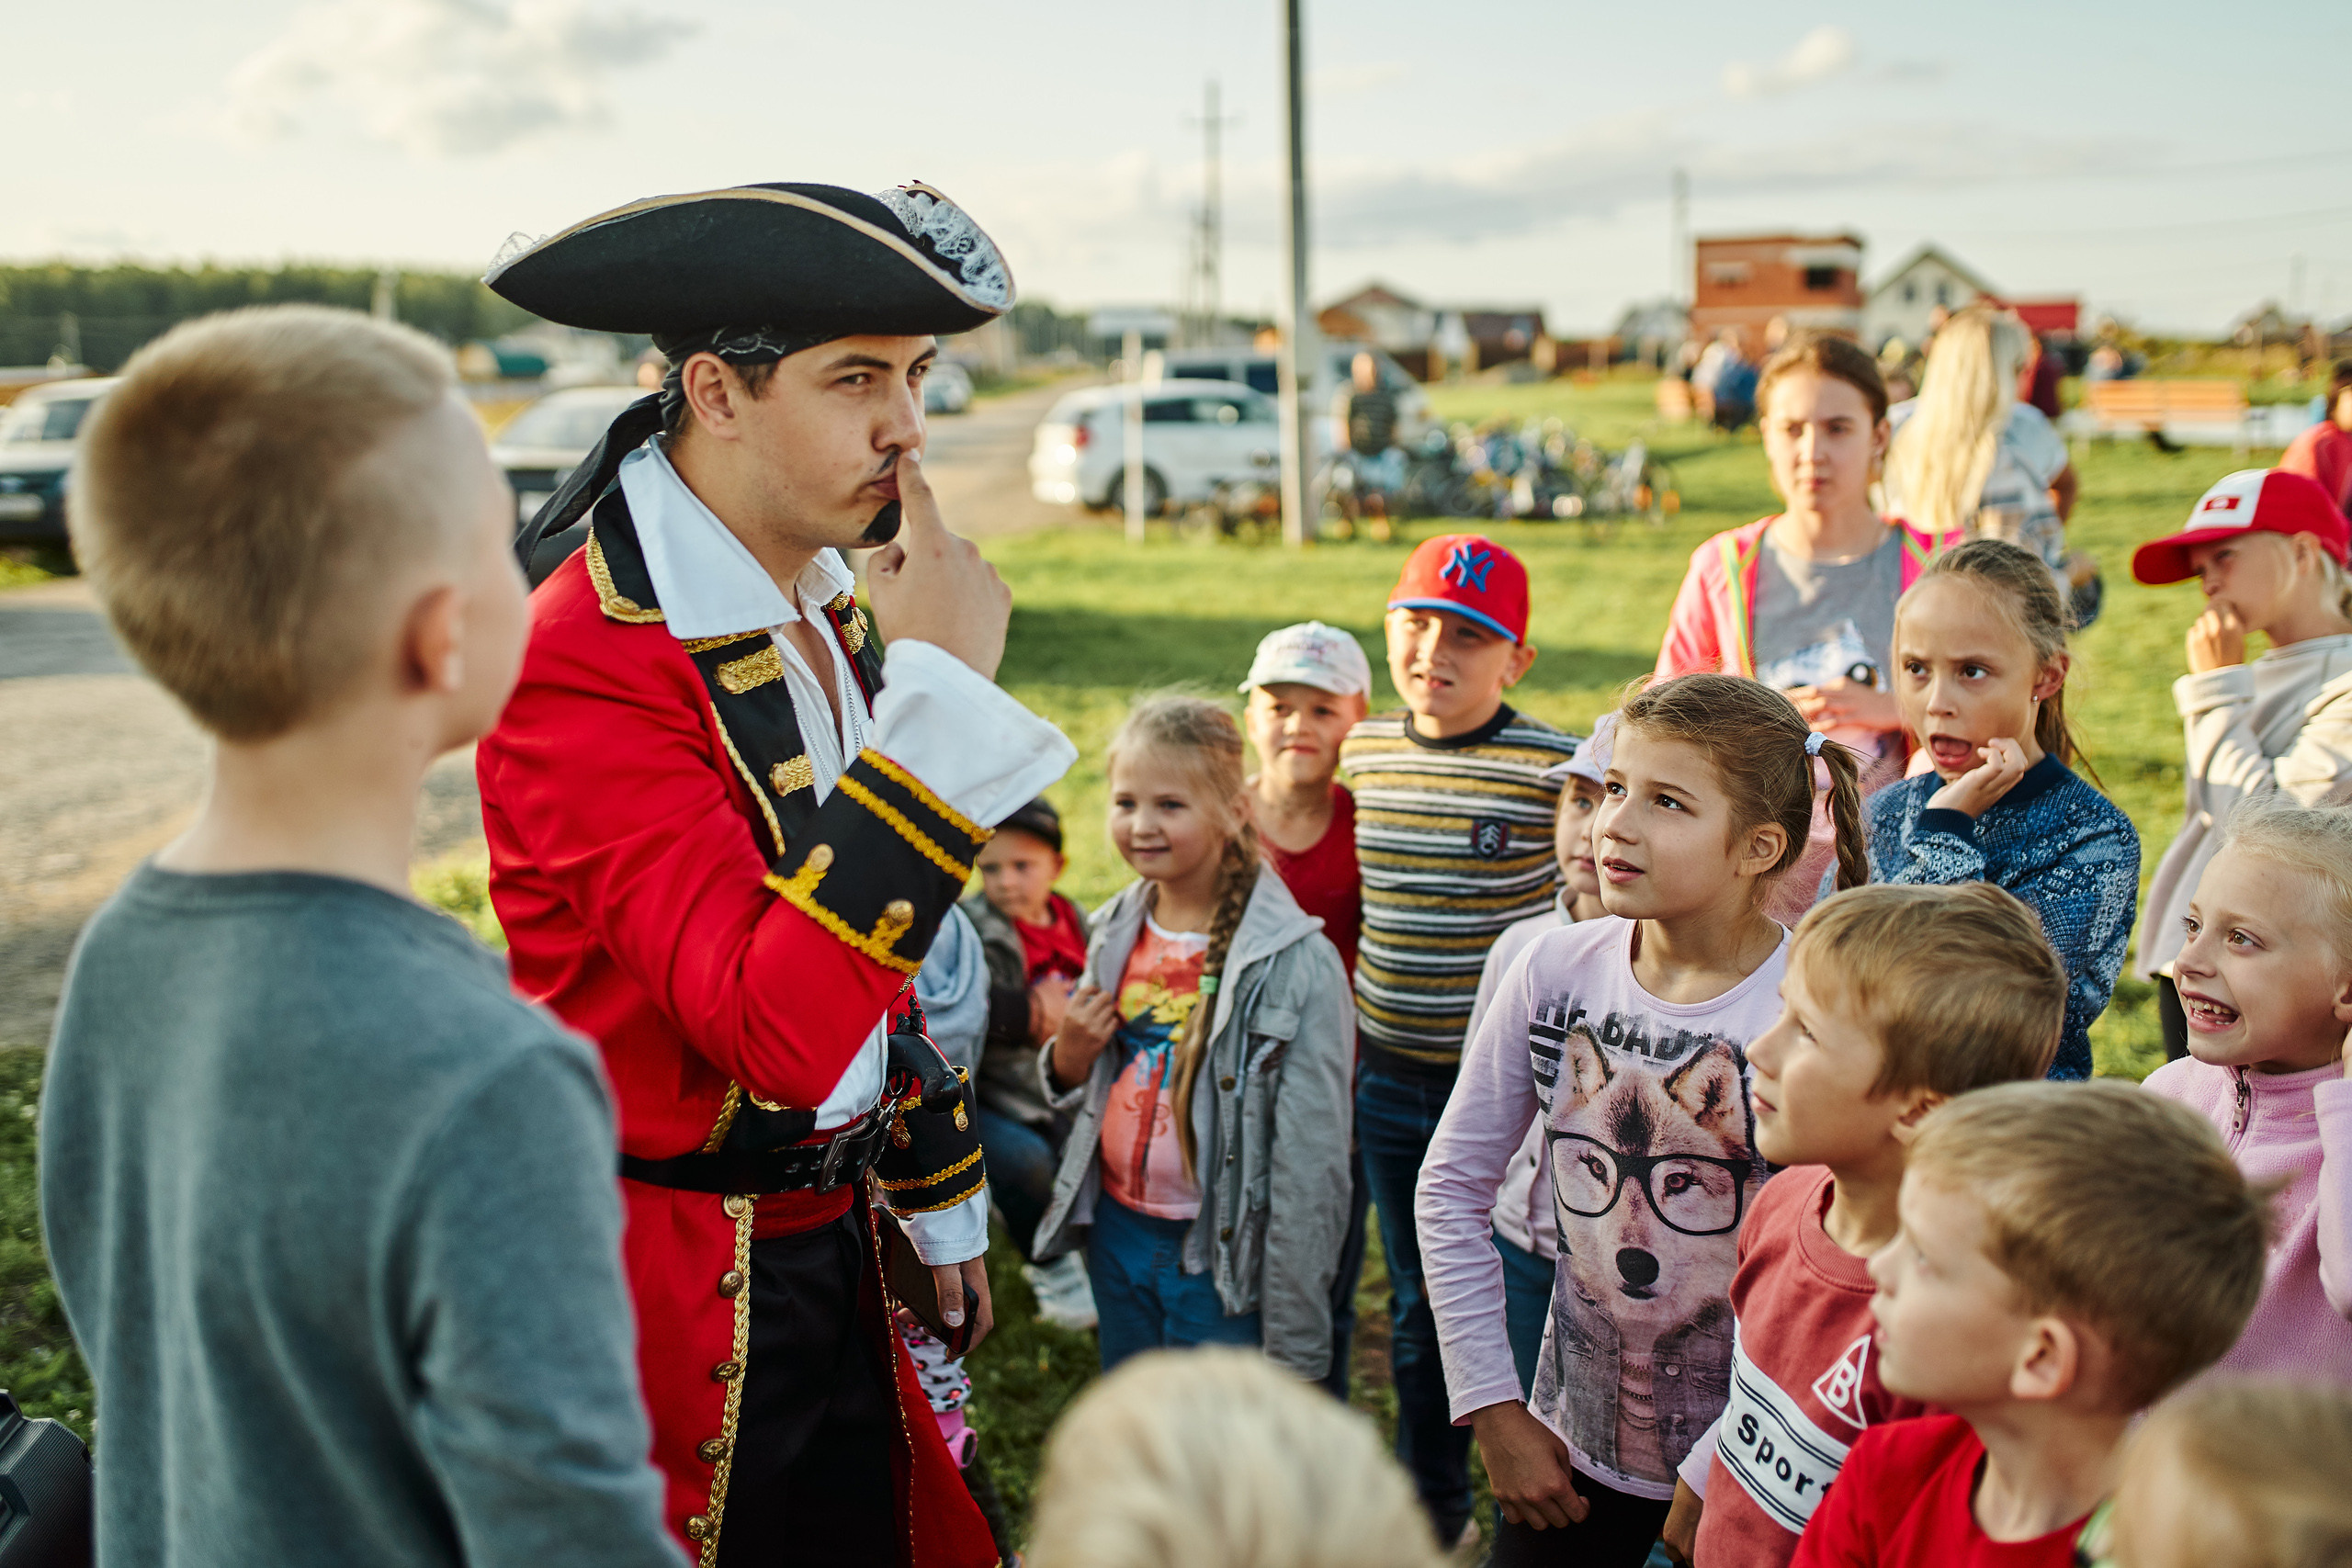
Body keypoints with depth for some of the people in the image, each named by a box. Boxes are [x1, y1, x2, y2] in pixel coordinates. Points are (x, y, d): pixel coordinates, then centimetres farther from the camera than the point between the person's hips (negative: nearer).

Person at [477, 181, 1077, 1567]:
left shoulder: (824, 607, 4)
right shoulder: (587, 659, -25)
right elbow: (782, 1027, -34)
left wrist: (938, 1197, 17)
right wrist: (940, 688, -32)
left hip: (828, 1245, 8)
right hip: (672, 1290, -8)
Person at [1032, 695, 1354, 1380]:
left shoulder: (1297, 963, -17)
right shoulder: (1115, 932, 2)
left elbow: (1313, 1167, -15)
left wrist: (1294, 1350, -14)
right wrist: (1069, 1059, -7)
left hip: (1221, 1256, -6)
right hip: (1117, 1233, 6)